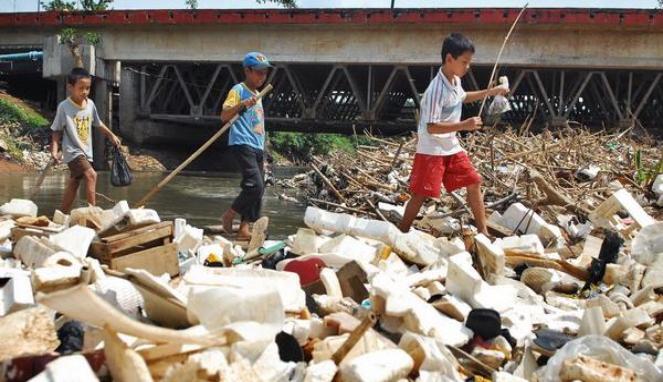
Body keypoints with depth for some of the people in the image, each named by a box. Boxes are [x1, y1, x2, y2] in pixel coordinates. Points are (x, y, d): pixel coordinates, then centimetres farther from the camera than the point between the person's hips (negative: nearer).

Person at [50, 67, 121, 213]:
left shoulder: (90, 104, 2)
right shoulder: (64, 106, -13)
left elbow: (97, 123, 19)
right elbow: (56, 131, -8)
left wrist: (111, 135, 18)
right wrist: (54, 151, -16)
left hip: (86, 151, 7)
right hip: (73, 151, -7)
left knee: (74, 183, 14)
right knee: (91, 175, -24)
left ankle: (63, 215, 26)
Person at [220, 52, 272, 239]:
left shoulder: (258, 95, 21)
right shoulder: (238, 90, -4)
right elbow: (224, 116, -15)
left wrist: (263, 155, 23)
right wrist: (242, 104, -31)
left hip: (257, 147, 9)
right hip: (242, 145, -9)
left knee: (258, 189, 5)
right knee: (255, 185, -18)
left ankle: (244, 228, 9)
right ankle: (228, 215, 0)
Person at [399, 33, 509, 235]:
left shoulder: (455, 81, 3)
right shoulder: (437, 89, -25)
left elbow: (463, 97, 28)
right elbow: (431, 127, -28)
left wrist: (491, 91, 22)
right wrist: (464, 125, -33)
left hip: (452, 147, 9)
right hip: (431, 150, -9)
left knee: (474, 183, 10)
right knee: (420, 195, -3)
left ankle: (483, 232, 21)